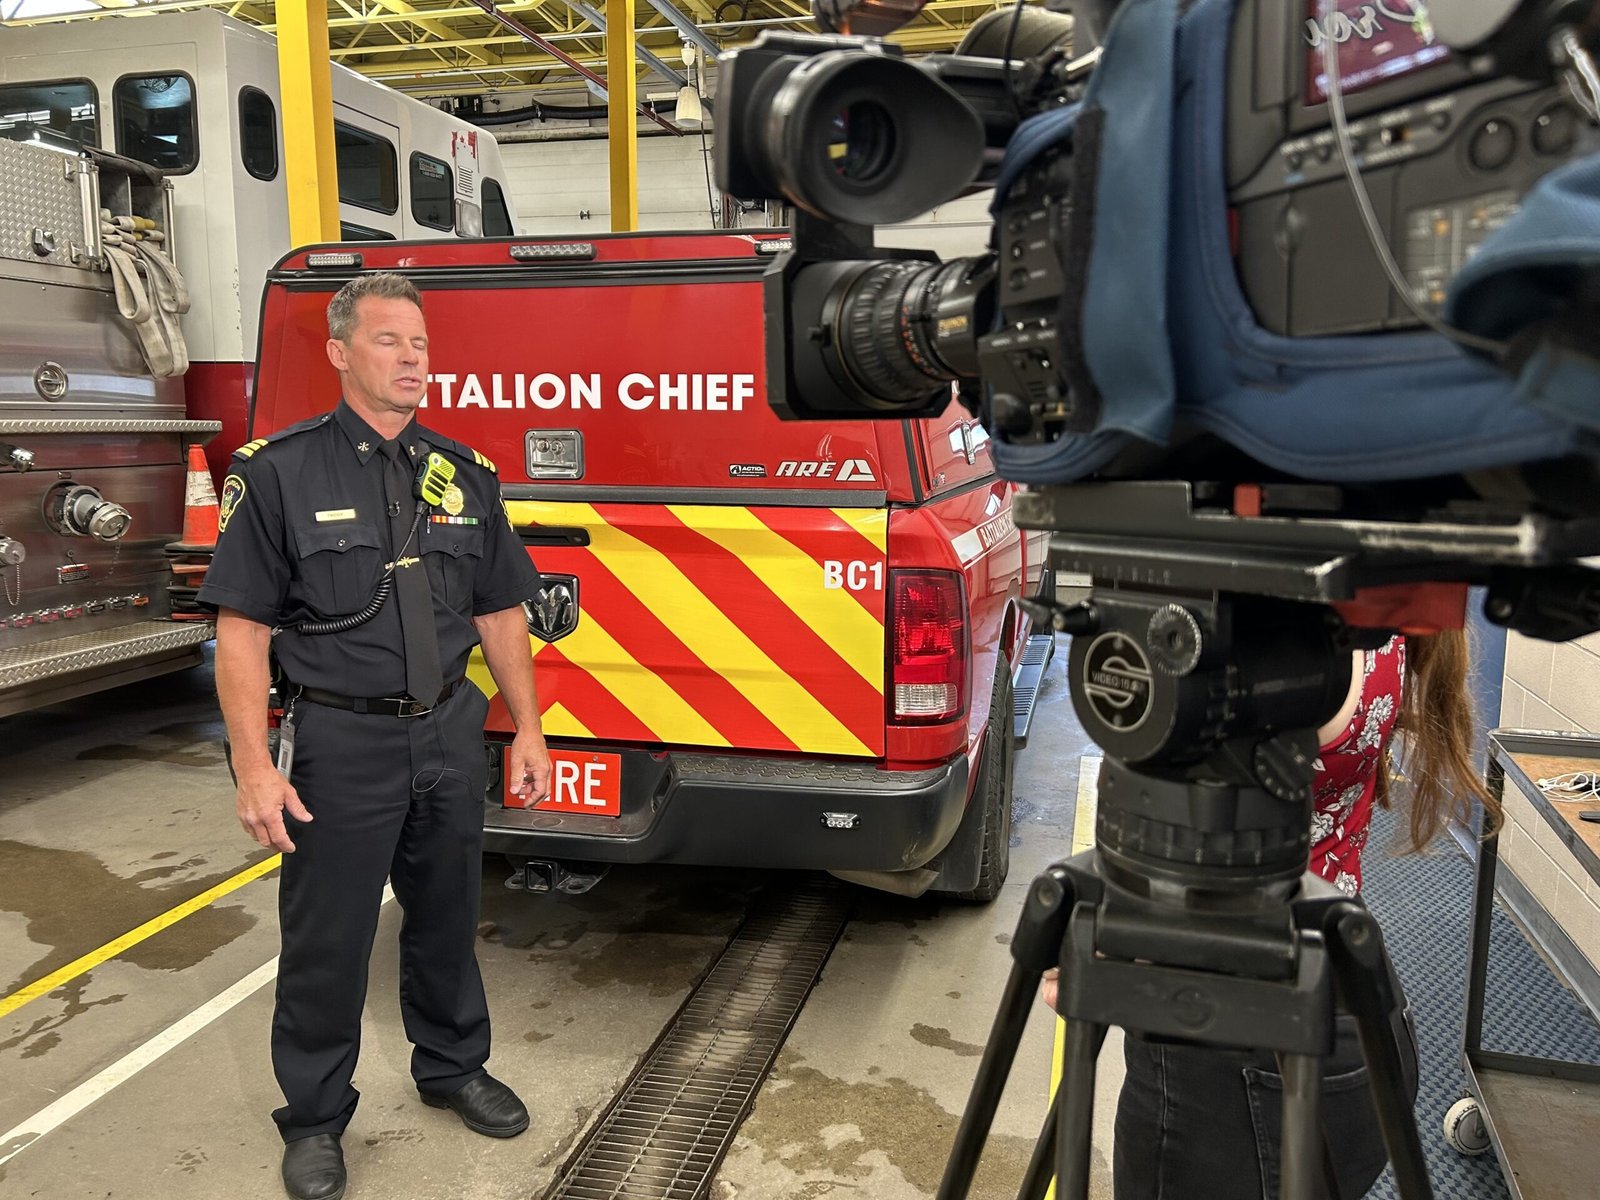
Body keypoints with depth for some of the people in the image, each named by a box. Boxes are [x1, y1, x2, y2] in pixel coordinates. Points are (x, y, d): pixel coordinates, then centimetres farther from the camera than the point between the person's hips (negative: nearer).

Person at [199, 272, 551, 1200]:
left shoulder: (464, 475, 6)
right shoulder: (279, 472, -7)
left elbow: (500, 614, 10)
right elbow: (242, 629, -9)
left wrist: (527, 729, 8)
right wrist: (254, 766, -14)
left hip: (452, 732, 4)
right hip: (341, 741, -4)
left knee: (448, 918, 19)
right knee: (327, 940, 9)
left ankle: (453, 1066, 41)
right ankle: (315, 1117, 30)